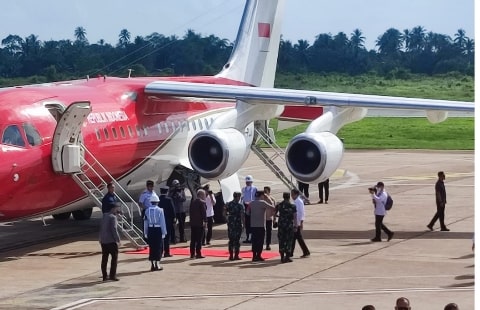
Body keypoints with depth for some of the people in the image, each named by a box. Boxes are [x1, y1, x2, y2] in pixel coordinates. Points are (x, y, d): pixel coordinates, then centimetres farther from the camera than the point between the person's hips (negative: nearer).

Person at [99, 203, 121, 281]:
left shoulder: (104, 216, 11)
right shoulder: (113, 217, -14)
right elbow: (114, 229, -18)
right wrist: (118, 240, -14)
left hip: (103, 240, 8)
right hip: (111, 241, -8)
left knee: (104, 258, 10)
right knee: (114, 257, 0)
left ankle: (104, 276, 12)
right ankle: (112, 275, -4)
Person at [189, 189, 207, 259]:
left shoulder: (193, 202, 11)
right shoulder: (202, 202, -12)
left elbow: (191, 212, 14)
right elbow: (204, 213, -16)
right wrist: (205, 221, -12)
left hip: (193, 223, 7)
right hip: (200, 223, -7)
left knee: (193, 240, 9)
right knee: (199, 240, -4)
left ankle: (192, 254, 12)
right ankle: (198, 254, -5)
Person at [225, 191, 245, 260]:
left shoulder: (228, 204, 4)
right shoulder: (240, 206, -10)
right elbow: (242, 216, -14)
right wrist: (244, 224, -7)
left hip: (230, 224, 4)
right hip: (238, 224, -4)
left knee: (231, 240, 9)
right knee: (237, 240, 1)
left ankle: (231, 255, 10)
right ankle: (236, 255, 1)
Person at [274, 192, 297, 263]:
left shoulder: (279, 205, 1)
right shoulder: (292, 206, -6)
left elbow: (274, 213, 14)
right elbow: (295, 217, -6)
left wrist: (274, 220, 32)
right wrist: (295, 226, 0)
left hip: (281, 225, 2)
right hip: (290, 226, -2)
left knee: (281, 241, 9)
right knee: (289, 241, 5)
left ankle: (282, 257, 9)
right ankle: (287, 257, 4)